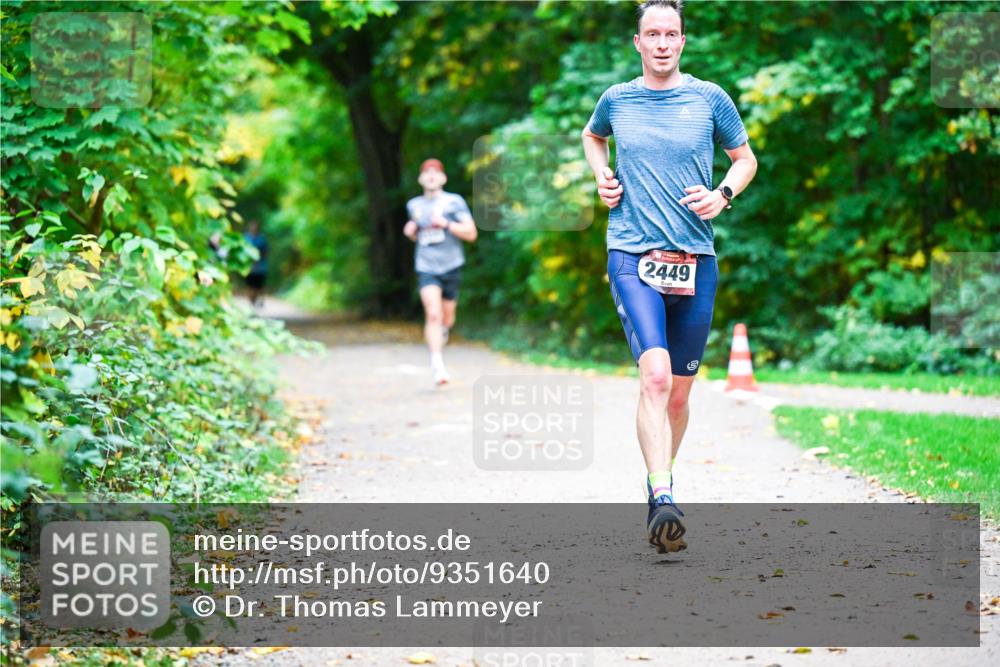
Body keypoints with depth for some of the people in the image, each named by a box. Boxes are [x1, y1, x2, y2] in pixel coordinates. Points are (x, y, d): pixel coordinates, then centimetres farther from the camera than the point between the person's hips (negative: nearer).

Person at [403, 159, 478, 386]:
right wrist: (411, 231, 2)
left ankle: (442, 329, 50)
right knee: (433, 314, -19)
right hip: (426, 267, 0)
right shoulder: (414, 205, 9)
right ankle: (437, 366, -22)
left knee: (446, 319, 12)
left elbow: (471, 233, -7)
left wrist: (446, 224, -18)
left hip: (451, 266, 0)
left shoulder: (454, 202, -2)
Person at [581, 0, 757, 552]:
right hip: (633, 256, -2)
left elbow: (746, 159, 17)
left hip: (695, 261, 2)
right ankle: (662, 501, -27)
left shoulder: (709, 99, 4)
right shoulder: (616, 100, 7)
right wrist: (601, 177, 11)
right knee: (655, 374, -21)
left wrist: (723, 195, -3)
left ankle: (660, 477, 33)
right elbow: (591, 137, 29)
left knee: (679, 391, 9)